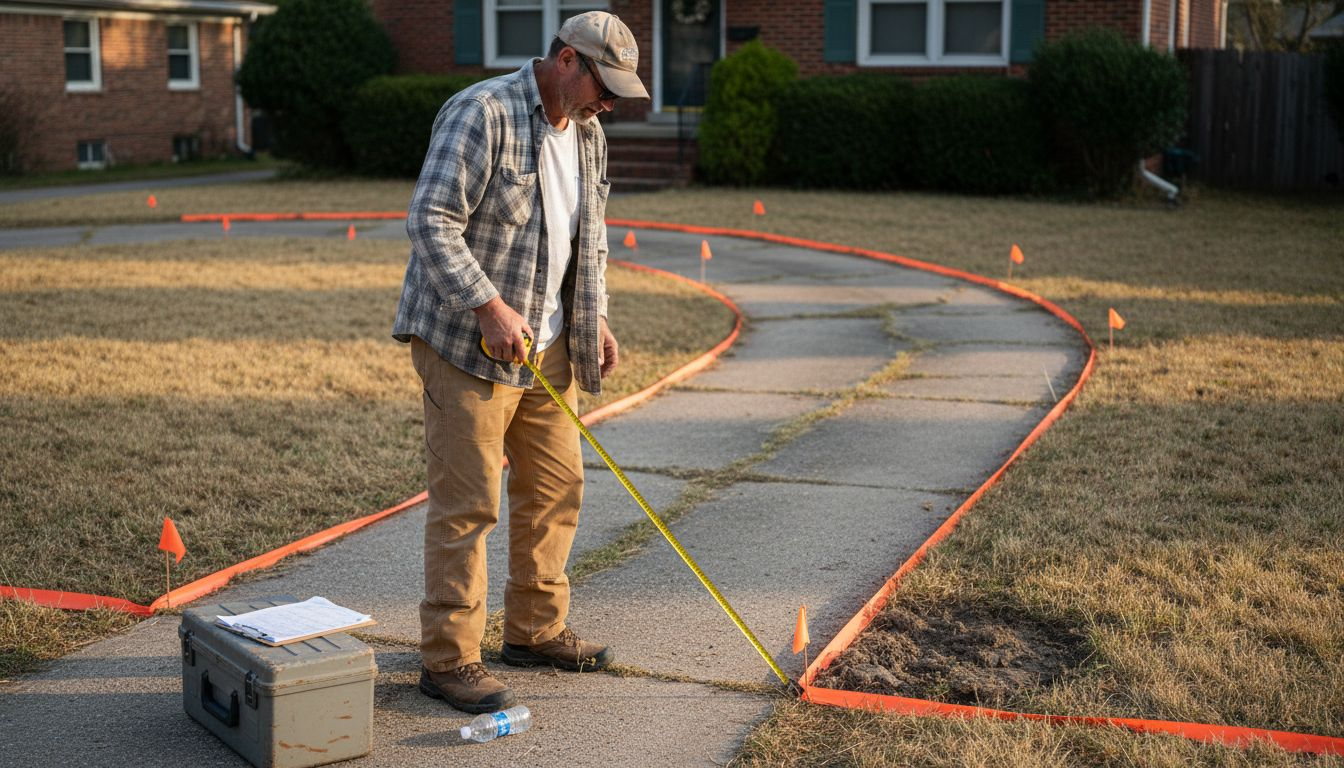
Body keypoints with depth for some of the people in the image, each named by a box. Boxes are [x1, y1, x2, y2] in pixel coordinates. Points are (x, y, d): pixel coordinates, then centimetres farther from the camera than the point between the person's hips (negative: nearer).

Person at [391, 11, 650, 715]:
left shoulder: (586, 135, 11)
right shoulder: (482, 114, -16)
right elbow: (430, 222, -23)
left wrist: (594, 318, 14)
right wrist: (490, 306, -27)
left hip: (545, 344, 9)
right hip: (465, 342, -9)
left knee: (556, 485, 13)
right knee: (466, 501, -6)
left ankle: (536, 630, 28)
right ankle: (448, 659, 3)